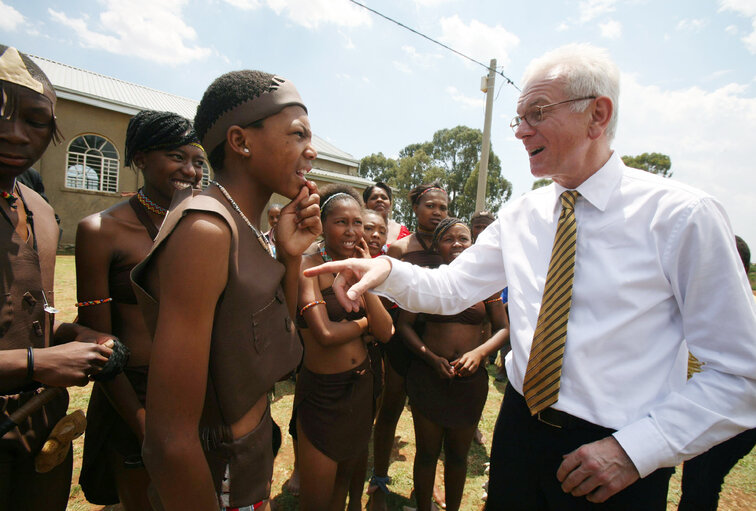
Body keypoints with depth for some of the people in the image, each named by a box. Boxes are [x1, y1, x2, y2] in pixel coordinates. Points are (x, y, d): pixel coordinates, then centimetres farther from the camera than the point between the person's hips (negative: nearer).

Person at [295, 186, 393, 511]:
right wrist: (365, 321, -9)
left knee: (348, 470, 25)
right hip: (322, 391, -5)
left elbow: (385, 334, -6)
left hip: (362, 386, 6)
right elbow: (325, 333, -25)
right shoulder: (308, 267, -14)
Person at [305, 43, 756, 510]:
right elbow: (449, 289, -3)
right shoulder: (520, 216, 0)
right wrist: (387, 270, -21)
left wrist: (634, 449, -17)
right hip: (520, 428, 4)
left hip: (618, 460, -4)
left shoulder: (681, 216, -13)